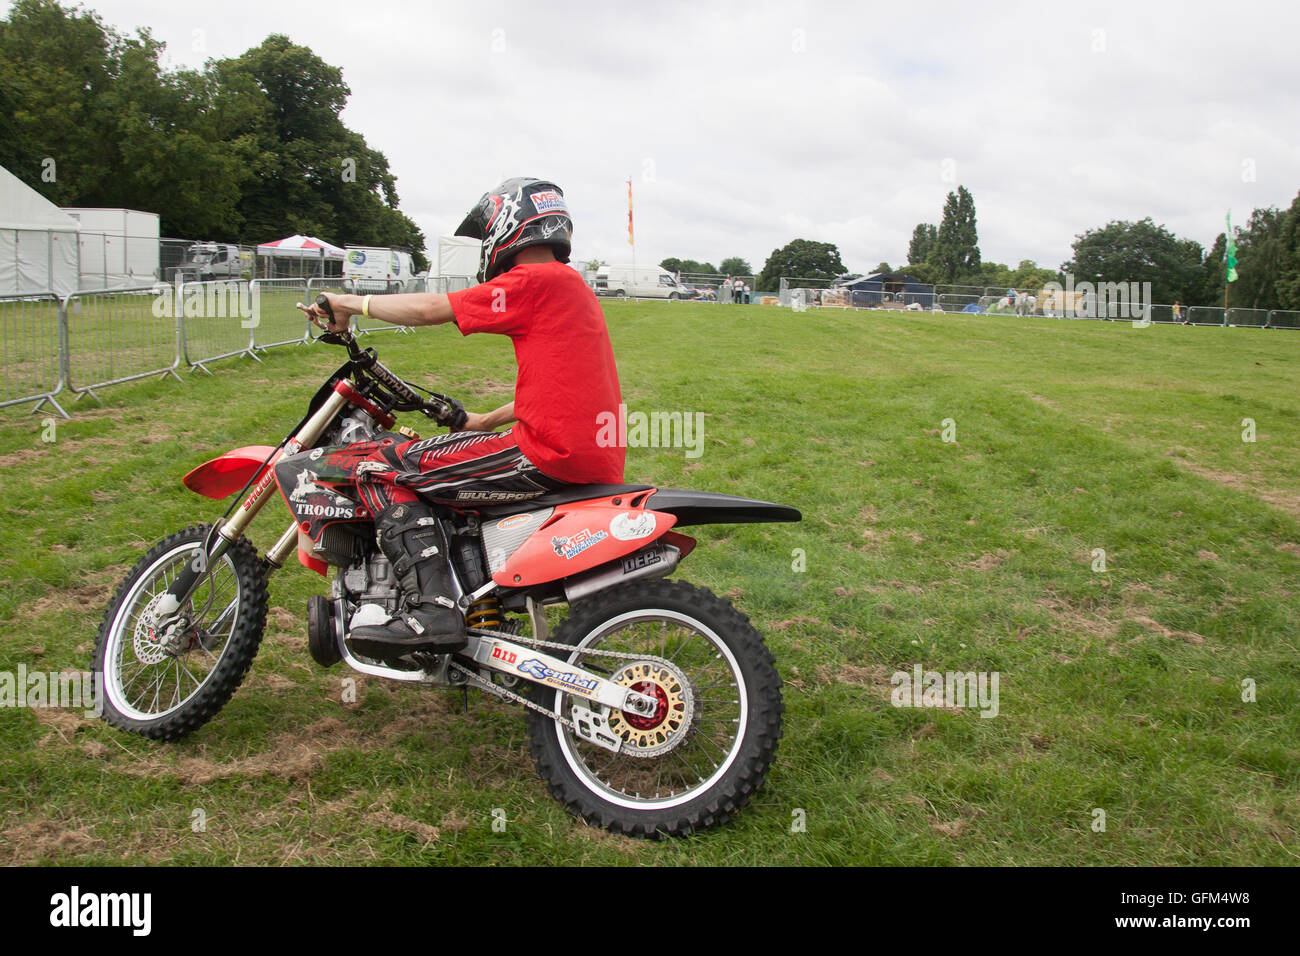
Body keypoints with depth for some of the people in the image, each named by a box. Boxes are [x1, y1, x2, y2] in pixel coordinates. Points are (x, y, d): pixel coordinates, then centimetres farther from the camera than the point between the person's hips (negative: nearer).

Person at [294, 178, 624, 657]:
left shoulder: (535, 281, -6)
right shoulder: (573, 286, 23)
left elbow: (430, 309, -9)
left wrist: (350, 303, 5)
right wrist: (486, 421, 36)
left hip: (548, 455, -10)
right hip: (595, 460, 10)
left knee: (381, 465, -7)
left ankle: (432, 610, -19)